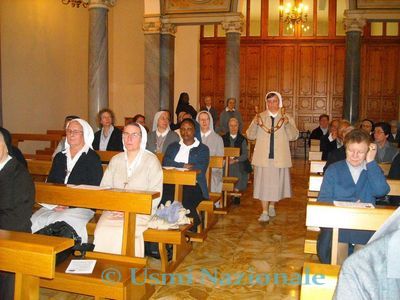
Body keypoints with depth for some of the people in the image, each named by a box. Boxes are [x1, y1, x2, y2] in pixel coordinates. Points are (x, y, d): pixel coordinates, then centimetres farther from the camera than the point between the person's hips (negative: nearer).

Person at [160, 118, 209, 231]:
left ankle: (192, 229, -13)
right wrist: (184, 165, -9)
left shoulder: (203, 149, 12)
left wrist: (176, 166, -10)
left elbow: (201, 169, -4)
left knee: (186, 202, -34)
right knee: (162, 198, -30)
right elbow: (165, 163, 5)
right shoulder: (173, 146, 22)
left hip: (193, 184, -2)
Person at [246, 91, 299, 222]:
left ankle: (272, 206, 33)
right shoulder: (259, 117, 5)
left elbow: (294, 136, -7)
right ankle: (265, 212, 3)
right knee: (263, 183, -2)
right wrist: (255, 124, -19)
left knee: (276, 183, 11)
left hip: (279, 157, 0)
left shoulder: (287, 118, 3)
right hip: (263, 157, 0)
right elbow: (250, 135, -1)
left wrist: (287, 124, -24)